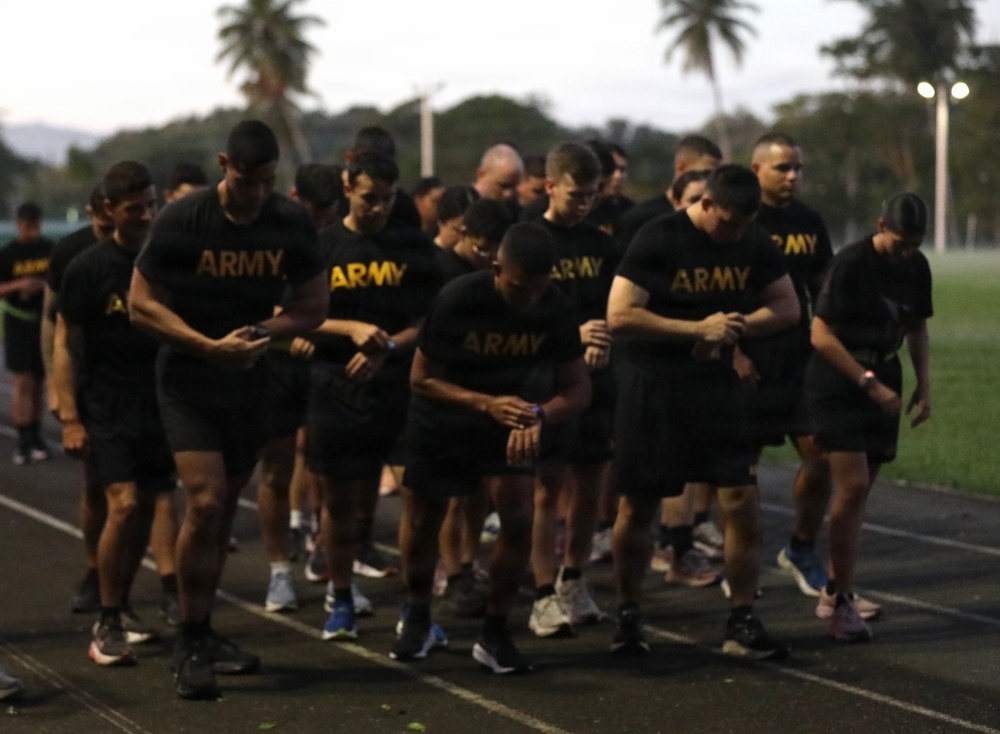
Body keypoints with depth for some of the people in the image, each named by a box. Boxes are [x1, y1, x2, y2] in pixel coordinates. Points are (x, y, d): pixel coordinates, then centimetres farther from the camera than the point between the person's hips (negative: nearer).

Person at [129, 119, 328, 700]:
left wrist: (261, 332, -18)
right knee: (206, 502, -16)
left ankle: (205, 634, 26)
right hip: (188, 380, -4)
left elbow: (313, 306, 2)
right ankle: (191, 646, -6)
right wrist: (211, 346, -23)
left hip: (250, 380, 4)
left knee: (225, 507, 12)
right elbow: (142, 304, -11)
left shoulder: (292, 224, -5)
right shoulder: (182, 222, -14)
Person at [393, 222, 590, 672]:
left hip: (508, 417, 1)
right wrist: (486, 403, -32)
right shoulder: (457, 300, -26)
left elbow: (578, 389, -11)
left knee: (518, 515, -17)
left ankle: (494, 634, -2)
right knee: (421, 521, 8)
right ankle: (417, 620, 35)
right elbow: (421, 379, -18)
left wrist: (538, 415, -32)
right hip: (441, 420, -1)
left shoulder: (554, 309, -18)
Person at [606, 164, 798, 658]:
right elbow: (619, 316, -18)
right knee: (637, 506, 4)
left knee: (742, 501, -4)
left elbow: (787, 307, 10)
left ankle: (742, 623, 7)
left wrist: (738, 324, -10)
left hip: (717, 385, 4)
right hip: (651, 389, -4)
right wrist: (698, 328, -20)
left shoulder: (752, 244, 3)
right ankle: (627, 615, 22)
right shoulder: (657, 241, -12)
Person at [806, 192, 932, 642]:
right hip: (838, 385, -6)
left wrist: (924, 385, 8)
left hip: (883, 383, 6)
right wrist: (870, 384, -19)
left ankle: (834, 590, 21)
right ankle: (842, 601, -6)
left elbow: (917, 328, 17)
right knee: (852, 486, -13)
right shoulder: (850, 264, -17)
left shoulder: (916, 268, 3)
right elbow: (821, 335, -18)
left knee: (860, 490, 8)